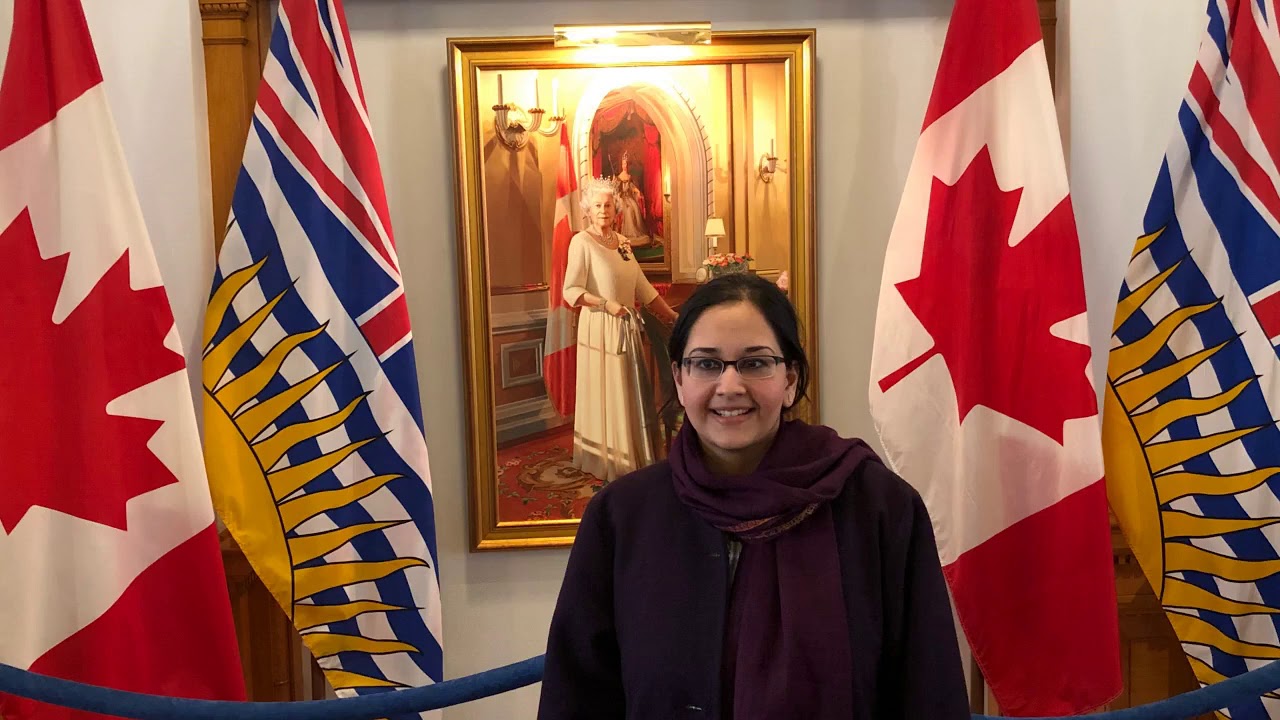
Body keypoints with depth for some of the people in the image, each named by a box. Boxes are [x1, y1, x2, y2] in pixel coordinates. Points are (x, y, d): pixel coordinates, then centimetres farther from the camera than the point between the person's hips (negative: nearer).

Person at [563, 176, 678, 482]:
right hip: (600, 328, -6)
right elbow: (571, 291, -14)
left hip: (627, 327, 7)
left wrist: (671, 315, 13)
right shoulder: (582, 242, -8)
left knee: (631, 394, 11)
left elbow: (643, 287, 14)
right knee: (606, 395, 0)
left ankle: (632, 456, 22)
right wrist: (607, 303, -19)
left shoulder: (622, 242, 11)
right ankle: (607, 461, 11)